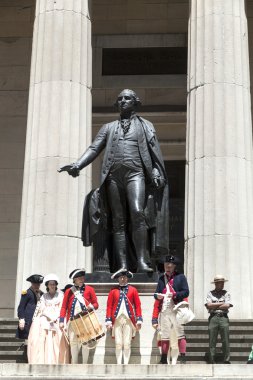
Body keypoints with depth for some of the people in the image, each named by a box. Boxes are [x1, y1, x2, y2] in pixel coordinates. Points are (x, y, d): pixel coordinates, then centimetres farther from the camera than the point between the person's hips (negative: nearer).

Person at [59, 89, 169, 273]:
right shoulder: (109, 127, 24)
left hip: (136, 173, -3)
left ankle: (142, 261, -24)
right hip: (114, 175, 3)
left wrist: (156, 173, -9)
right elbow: (94, 149, 13)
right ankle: (123, 266, -7)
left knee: (137, 213, -23)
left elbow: (155, 153, 9)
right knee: (118, 221, -4)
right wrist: (77, 165, -5)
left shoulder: (145, 126, 19)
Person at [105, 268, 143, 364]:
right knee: (118, 344, -1)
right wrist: (108, 321, -1)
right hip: (117, 320, 0)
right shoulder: (113, 291, 8)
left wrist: (139, 320, 0)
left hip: (129, 320, 0)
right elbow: (109, 306, 6)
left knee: (127, 344, -1)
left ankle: (126, 364, 3)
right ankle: (119, 364, 4)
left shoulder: (133, 290, 8)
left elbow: (138, 306, 7)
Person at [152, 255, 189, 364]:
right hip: (164, 311, 3)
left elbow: (186, 292, -1)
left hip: (176, 311, -3)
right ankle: (164, 359, 5)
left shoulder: (180, 277, 5)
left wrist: (175, 295, -16)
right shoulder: (161, 278, 17)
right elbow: (157, 293, 18)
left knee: (176, 336, -5)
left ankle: (174, 360, -3)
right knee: (164, 336, 3)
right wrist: (157, 296, -6)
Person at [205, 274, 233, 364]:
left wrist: (214, 306, 0)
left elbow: (227, 306, -2)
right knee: (212, 341, -1)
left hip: (223, 317, 1)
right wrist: (221, 304, -1)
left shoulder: (226, 293, 12)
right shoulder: (210, 293, 10)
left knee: (225, 341, -3)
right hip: (213, 317, -1)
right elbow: (208, 305, -4)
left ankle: (226, 360, 1)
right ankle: (212, 361, 2)